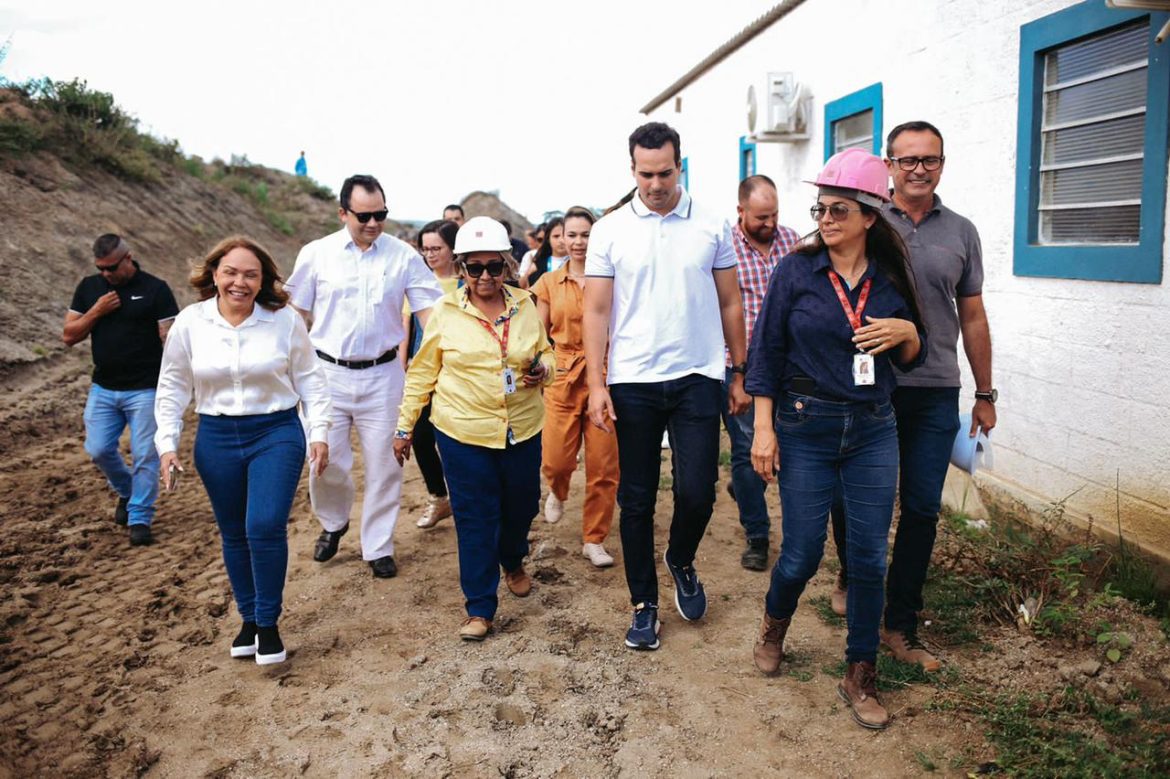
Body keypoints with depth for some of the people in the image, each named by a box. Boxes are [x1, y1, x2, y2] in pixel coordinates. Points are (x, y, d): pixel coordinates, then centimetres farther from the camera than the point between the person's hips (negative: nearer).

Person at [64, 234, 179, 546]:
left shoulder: (155, 289, -6)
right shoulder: (88, 288, 7)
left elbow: (170, 339, -9)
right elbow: (68, 336, 7)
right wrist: (96, 311, -10)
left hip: (145, 390, -4)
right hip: (103, 389, 5)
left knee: (145, 455, -1)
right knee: (99, 450, 5)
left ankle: (139, 518, 11)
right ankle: (126, 492, 33)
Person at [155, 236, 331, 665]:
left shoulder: (285, 320, -6)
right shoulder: (190, 323, -2)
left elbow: (310, 379, 1)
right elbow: (173, 387, 6)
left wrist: (319, 433, -4)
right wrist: (167, 444, 2)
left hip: (277, 433, -2)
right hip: (216, 438, 3)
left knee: (265, 527, -14)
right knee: (234, 534, 12)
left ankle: (268, 624, 5)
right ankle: (248, 619, 30)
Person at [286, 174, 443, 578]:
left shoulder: (403, 256, -4)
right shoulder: (316, 254, -2)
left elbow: (430, 312, -4)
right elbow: (297, 316, 4)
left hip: (382, 375, 0)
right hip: (328, 373, 0)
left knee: (383, 465, 7)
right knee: (326, 461, 7)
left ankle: (378, 547, 24)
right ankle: (333, 523, 37)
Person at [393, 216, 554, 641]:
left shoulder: (525, 305, 2)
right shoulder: (446, 311, -4)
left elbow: (546, 353, 15)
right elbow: (422, 372, 3)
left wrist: (543, 369, -9)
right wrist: (405, 425, 4)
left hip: (522, 429, 3)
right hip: (463, 431, -2)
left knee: (521, 506, 16)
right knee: (474, 518, 3)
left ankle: (513, 562, 48)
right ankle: (480, 607, 16)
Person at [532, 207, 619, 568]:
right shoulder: (549, 283, 7)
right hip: (561, 376, 1)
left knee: (603, 466, 1)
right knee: (556, 460, -2)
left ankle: (594, 540, 19)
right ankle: (557, 492, 37)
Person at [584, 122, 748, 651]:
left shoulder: (712, 226, 4)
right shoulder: (609, 230, 2)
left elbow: (730, 305, 8)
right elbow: (596, 311, 0)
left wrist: (741, 374, 6)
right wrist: (595, 384, -7)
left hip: (697, 377, 0)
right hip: (632, 382, 0)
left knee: (697, 491, -6)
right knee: (636, 500, 7)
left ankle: (681, 562, 28)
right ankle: (644, 604, 23)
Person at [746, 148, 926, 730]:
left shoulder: (892, 277, 3)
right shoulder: (797, 271, -4)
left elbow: (913, 359, 12)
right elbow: (765, 352, -3)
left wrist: (906, 333, -11)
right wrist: (763, 428, -8)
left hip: (873, 430, 3)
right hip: (806, 426, -2)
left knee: (869, 558, 5)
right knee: (802, 554, 4)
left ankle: (860, 677, 22)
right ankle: (774, 627, 37)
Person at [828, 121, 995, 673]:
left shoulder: (960, 233, 9)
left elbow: (972, 317, 14)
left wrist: (985, 394, 13)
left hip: (935, 394, 2)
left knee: (922, 509, 3)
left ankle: (900, 626, 15)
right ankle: (851, 575, 38)